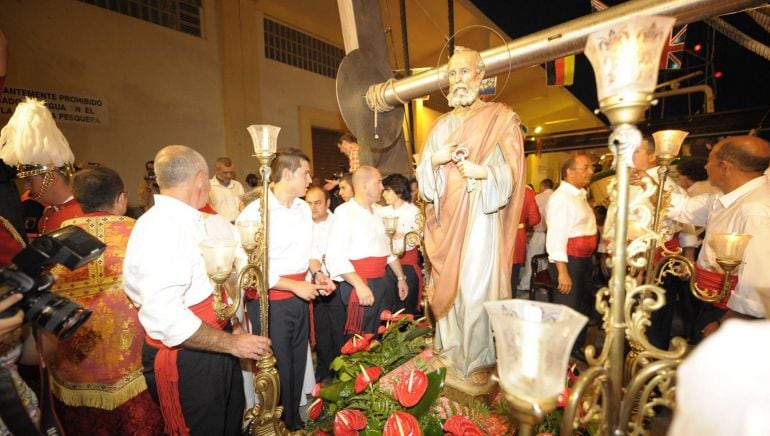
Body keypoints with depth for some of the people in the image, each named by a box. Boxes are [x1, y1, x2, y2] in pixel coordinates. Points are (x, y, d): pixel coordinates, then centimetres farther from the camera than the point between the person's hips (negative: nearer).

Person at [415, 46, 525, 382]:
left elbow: (512, 170, -3)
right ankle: (452, 351, 25)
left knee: (476, 288, -4)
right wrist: (436, 159, -8)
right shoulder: (442, 125, 17)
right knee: (447, 284, 8)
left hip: (480, 214, -4)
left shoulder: (500, 117, 4)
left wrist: (484, 172, -20)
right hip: (447, 216, 5)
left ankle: (479, 360, 14)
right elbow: (423, 174, 12)